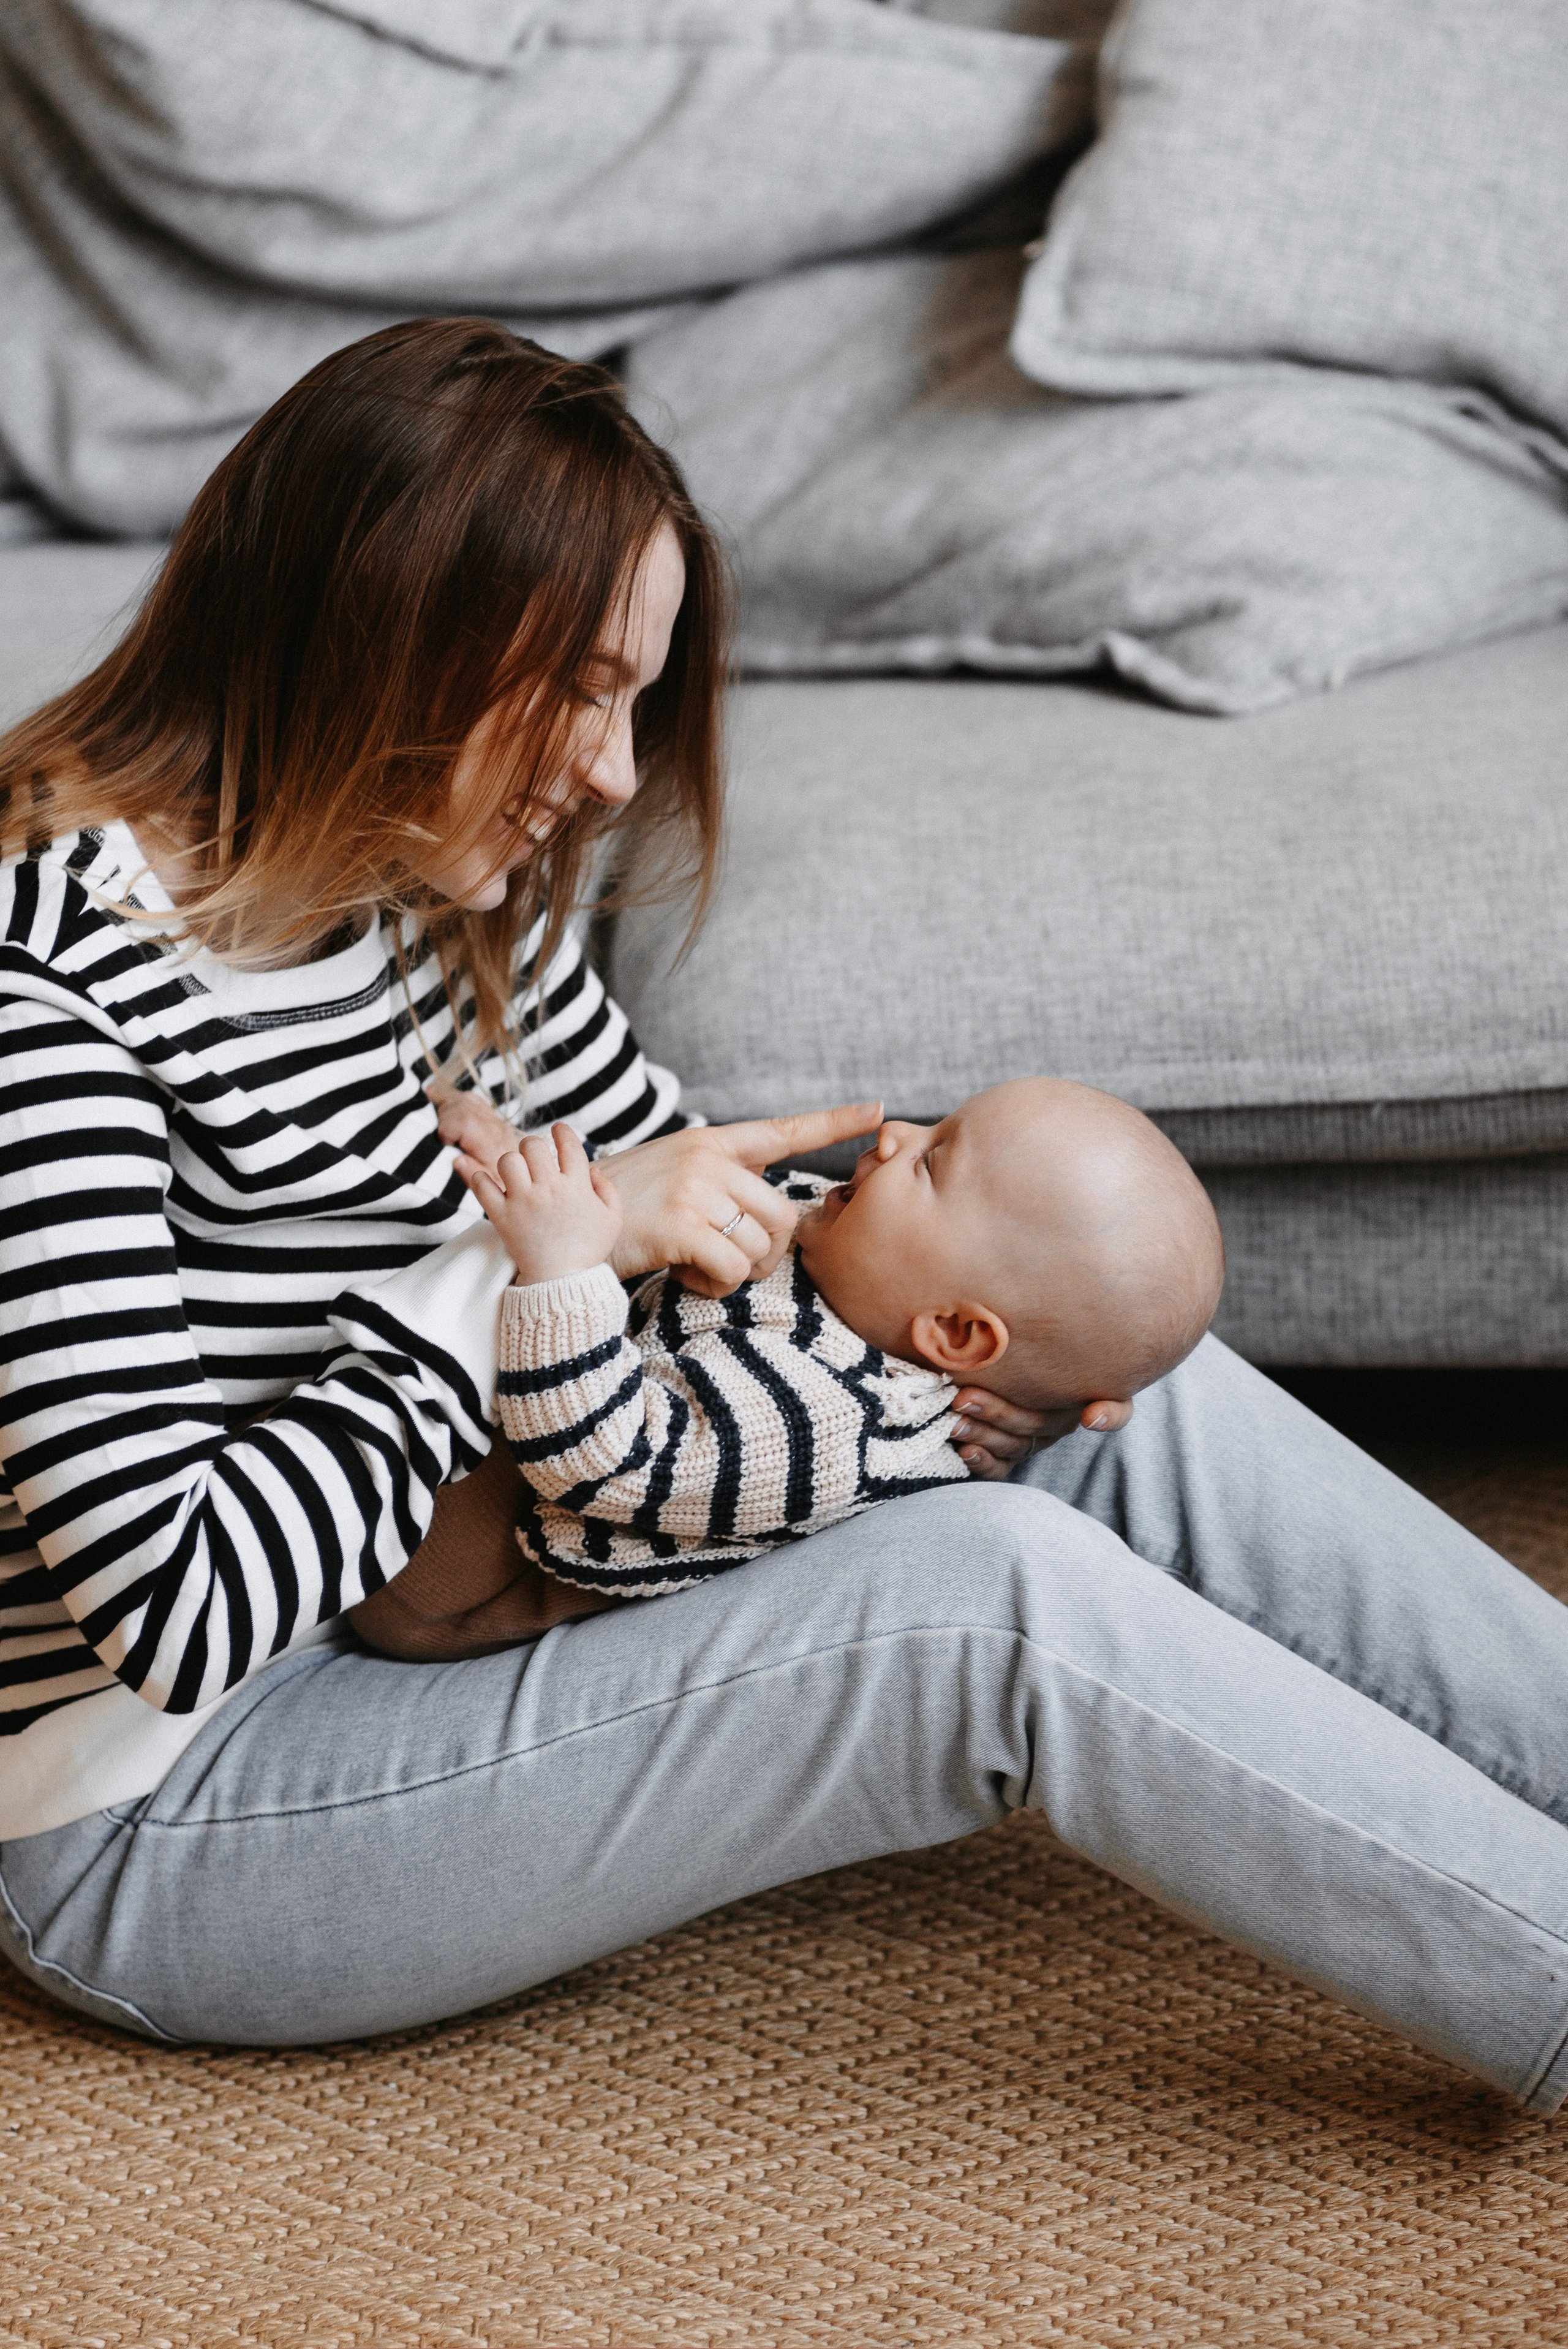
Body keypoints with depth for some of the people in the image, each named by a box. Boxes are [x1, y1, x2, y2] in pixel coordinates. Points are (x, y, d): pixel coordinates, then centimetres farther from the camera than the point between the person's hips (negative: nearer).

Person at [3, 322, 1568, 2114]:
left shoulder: (443, 899, 2)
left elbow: (678, 1193, 13)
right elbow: (179, 1607, -27)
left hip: (410, 1628, 8)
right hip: (168, 1833, -8)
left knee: (1140, 1402, -5)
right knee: (1002, 1596, -25)